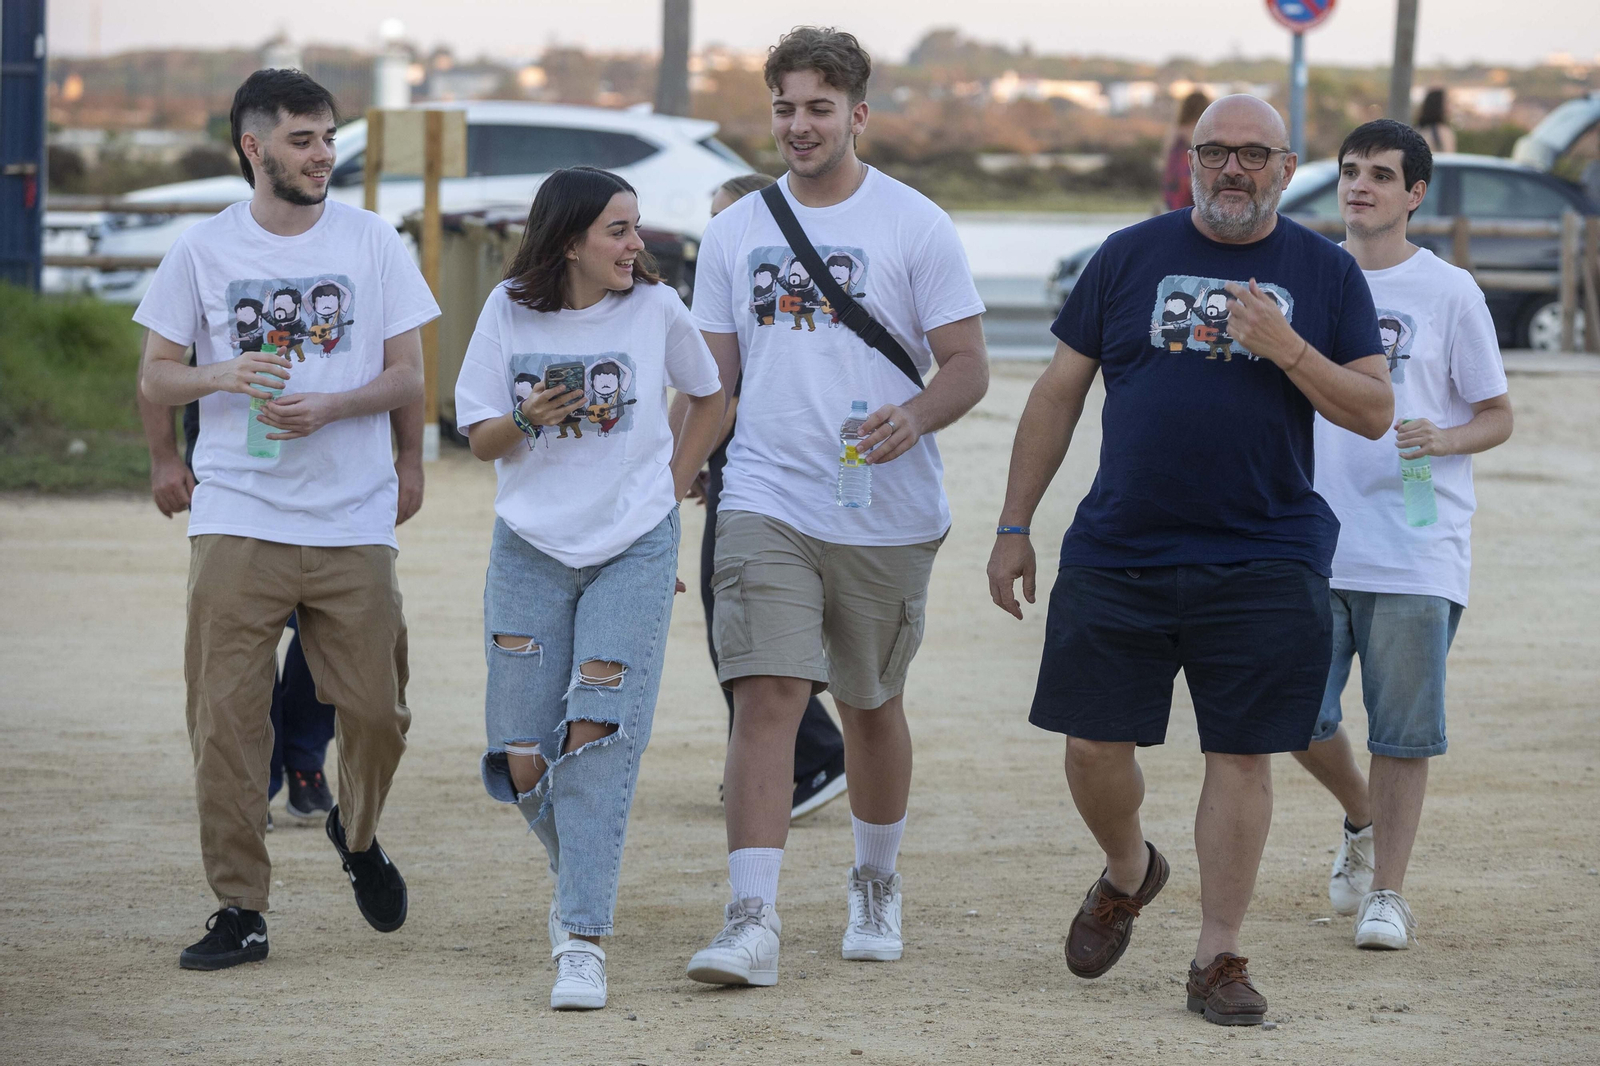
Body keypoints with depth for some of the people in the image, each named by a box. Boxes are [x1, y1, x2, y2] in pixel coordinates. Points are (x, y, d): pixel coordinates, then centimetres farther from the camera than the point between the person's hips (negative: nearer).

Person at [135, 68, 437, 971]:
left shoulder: (373, 243, 5)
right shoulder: (203, 251, 4)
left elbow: (408, 378, 4)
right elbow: (156, 378, 6)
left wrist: (329, 406, -13)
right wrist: (222, 375, -14)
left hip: (355, 521, 0)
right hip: (238, 520, 0)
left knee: (377, 708, 1)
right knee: (226, 716, -6)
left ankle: (358, 832, 32)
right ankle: (240, 910, 1)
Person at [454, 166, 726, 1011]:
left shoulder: (655, 308, -1)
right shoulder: (509, 311, 0)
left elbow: (710, 399, 15)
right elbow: (479, 436, 4)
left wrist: (665, 493, 8)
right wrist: (528, 419, -17)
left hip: (633, 552, -2)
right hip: (530, 551, 2)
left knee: (597, 735, -16)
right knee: (524, 758, -1)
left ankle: (582, 940, -16)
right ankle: (579, 878, 30)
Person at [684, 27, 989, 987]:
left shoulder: (914, 225, -2)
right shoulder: (736, 231, 8)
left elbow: (968, 365, -3)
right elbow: (712, 376, 15)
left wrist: (916, 415, -23)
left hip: (886, 516, -1)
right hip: (766, 504, 1)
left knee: (871, 706, 14)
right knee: (767, 697, -13)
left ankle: (876, 884, 37)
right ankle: (753, 924, -19)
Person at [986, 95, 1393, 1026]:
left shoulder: (1326, 274, 5)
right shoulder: (1129, 257, 6)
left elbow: (1375, 413, 1)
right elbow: (1059, 392, 9)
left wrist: (1287, 350, -15)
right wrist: (1014, 526, 7)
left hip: (1263, 562, -1)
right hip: (1117, 555, 1)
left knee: (1243, 756, -2)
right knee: (1094, 745, 2)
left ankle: (1219, 957, 8)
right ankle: (1130, 873, 33)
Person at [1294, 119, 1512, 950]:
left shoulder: (1448, 292, 1)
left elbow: (1497, 417, 5)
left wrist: (1440, 438, -15)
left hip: (1419, 552, -3)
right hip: (1313, 545, 3)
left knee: (1402, 733, -2)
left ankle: (1386, 891, 8)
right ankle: (1362, 823, 27)